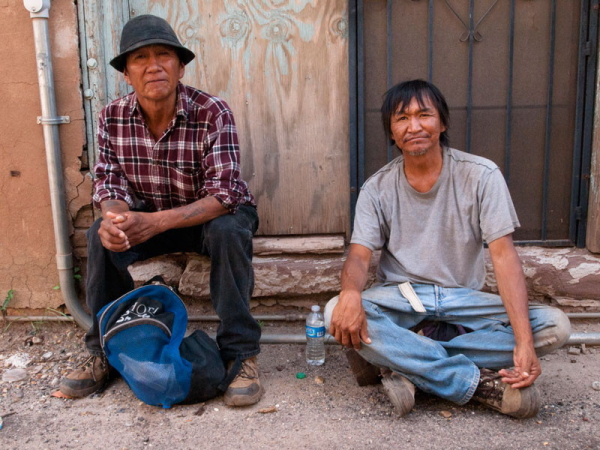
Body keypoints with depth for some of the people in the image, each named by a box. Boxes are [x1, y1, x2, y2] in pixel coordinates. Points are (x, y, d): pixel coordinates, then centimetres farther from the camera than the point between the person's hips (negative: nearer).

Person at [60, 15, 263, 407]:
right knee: (101, 237, -21)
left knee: (227, 233, -36)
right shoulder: (113, 118, -10)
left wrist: (155, 222, -41)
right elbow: (111, 185, -7)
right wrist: (114, 217, -33)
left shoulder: (212, 112, -23)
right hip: (151, 217, 4)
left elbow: (223, 194, -29)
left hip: (216, 213, -3)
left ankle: (242, 353, -23)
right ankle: (106, 350, -3)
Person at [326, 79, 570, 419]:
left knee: (555, 326, -22)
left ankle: (406, 364, -23)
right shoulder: (378, 188, -1)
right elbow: (360, 254, -9)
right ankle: (479, 381, -25)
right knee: (338, 313, -31)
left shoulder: (481, 175, -6)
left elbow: (504, 254, -13)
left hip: (463, 299, 1)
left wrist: (524, 342, -25)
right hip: (400, 298, 0)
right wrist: (351, 292, -36)